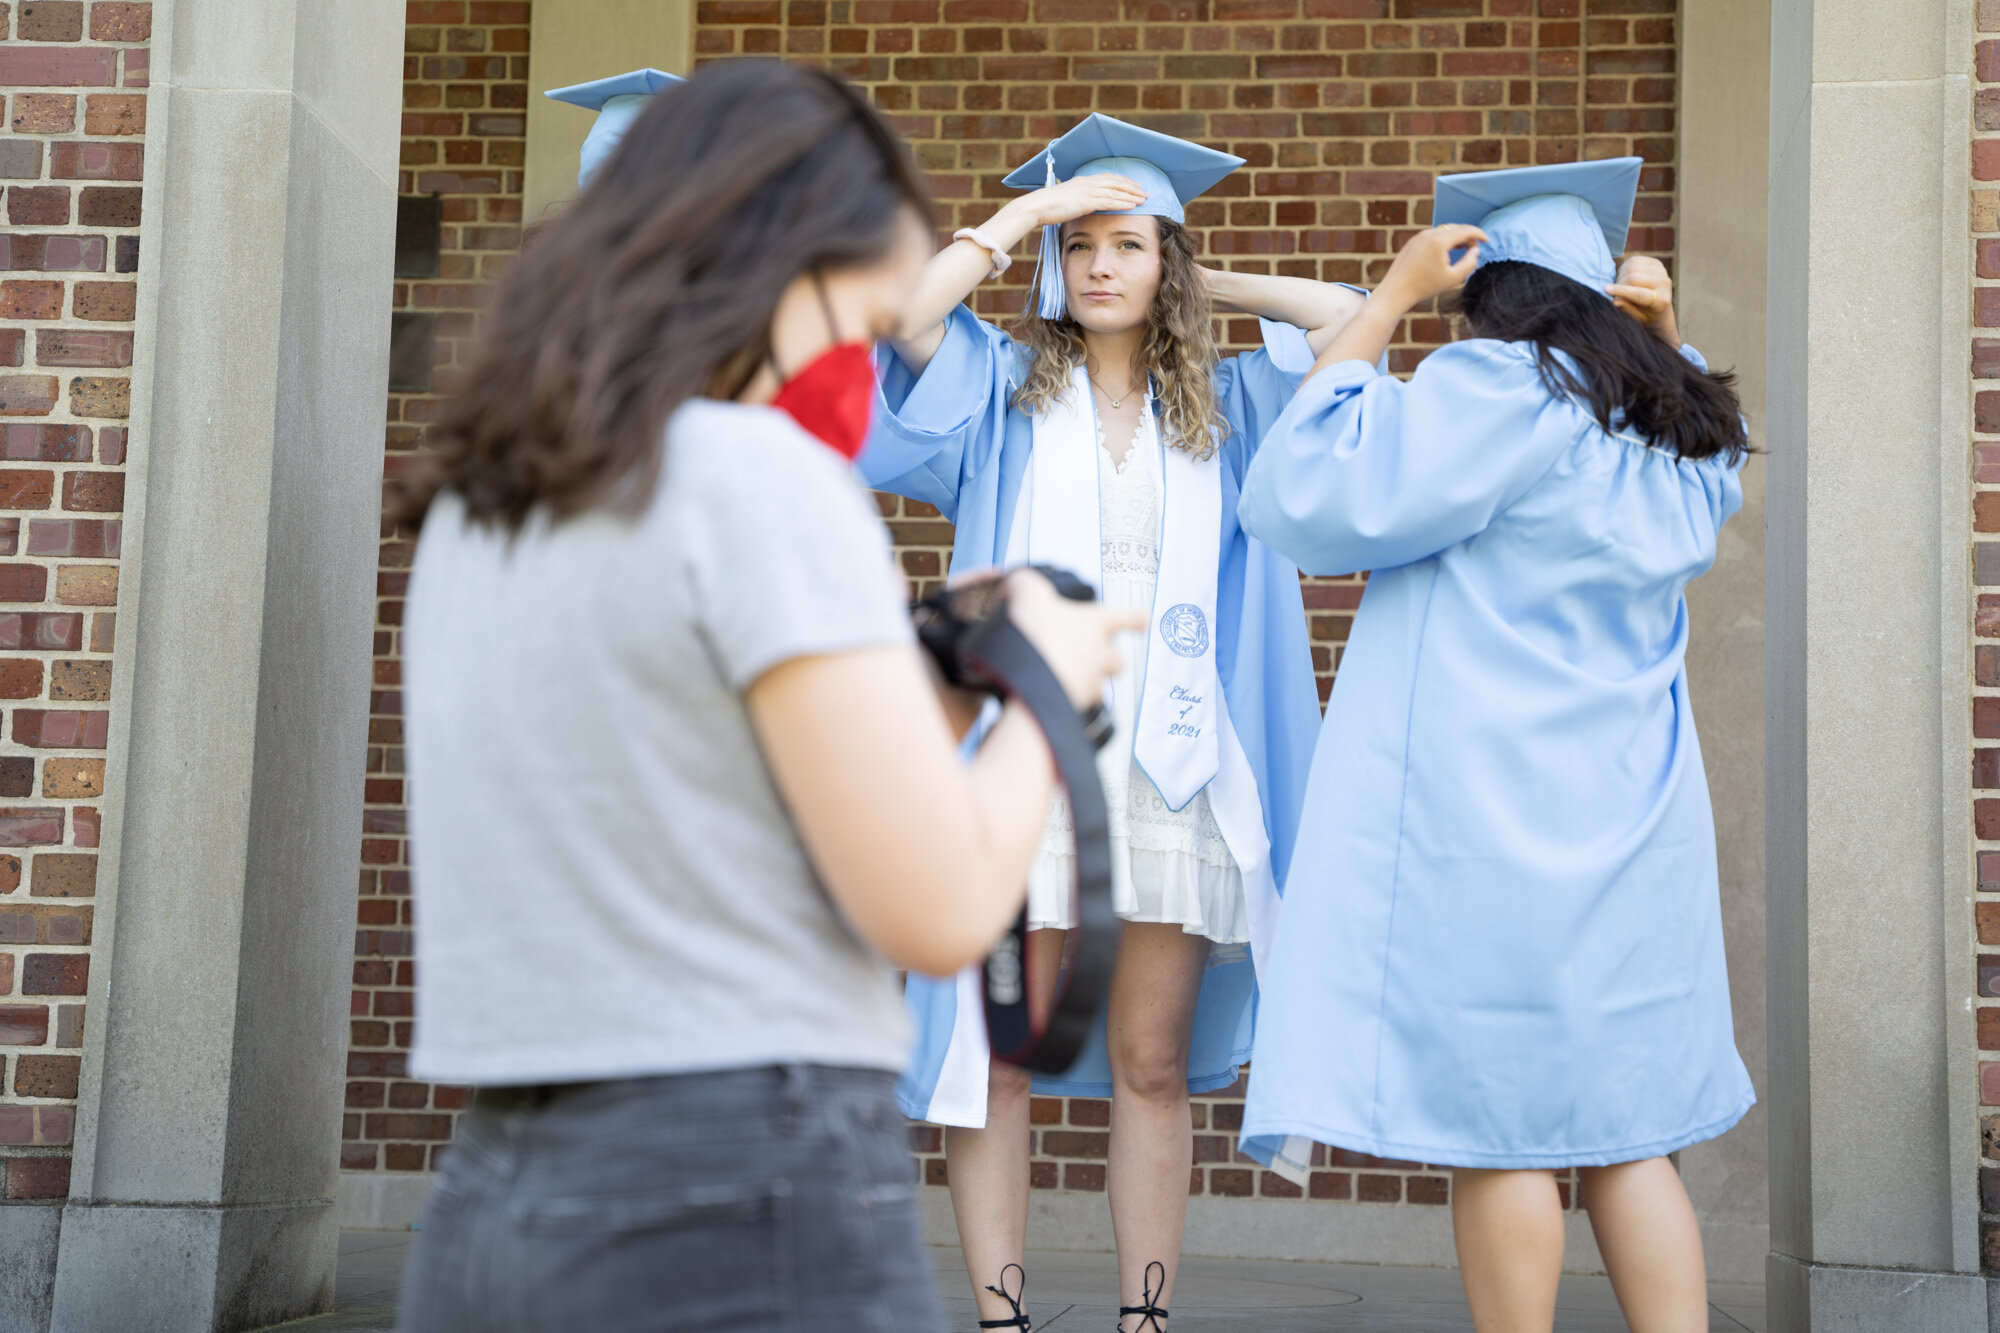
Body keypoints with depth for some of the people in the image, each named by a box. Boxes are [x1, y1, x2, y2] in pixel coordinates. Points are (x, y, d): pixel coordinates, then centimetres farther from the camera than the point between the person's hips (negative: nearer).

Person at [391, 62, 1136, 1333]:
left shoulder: (472, 514, 12)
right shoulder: (757, 476, -12)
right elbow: (939, 909, -14)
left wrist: (914, 693, 16)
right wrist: (1042, 682, 3)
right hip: (751, 1196, -8)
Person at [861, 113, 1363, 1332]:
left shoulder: (1222, 407, 15)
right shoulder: (1004, 386, 10)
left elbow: (1346, 315, 8)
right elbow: (904, 309, -7)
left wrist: (1204, 290, 16)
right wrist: (1025, 212, 3)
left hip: (1170, 763, 2)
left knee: (1152, 1066, 4)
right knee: (999, 1059, -1)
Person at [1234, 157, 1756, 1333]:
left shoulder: (1498, 384, -8)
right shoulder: (1680, 432, 14)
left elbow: (1303, 497, -11)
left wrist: (1390, 299, -4)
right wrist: (1666, 340, 20)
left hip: (1488, 817, -7)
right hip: (1631, 825, 7)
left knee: (1499, 1133, -2)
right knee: (1624, 1134, 10)